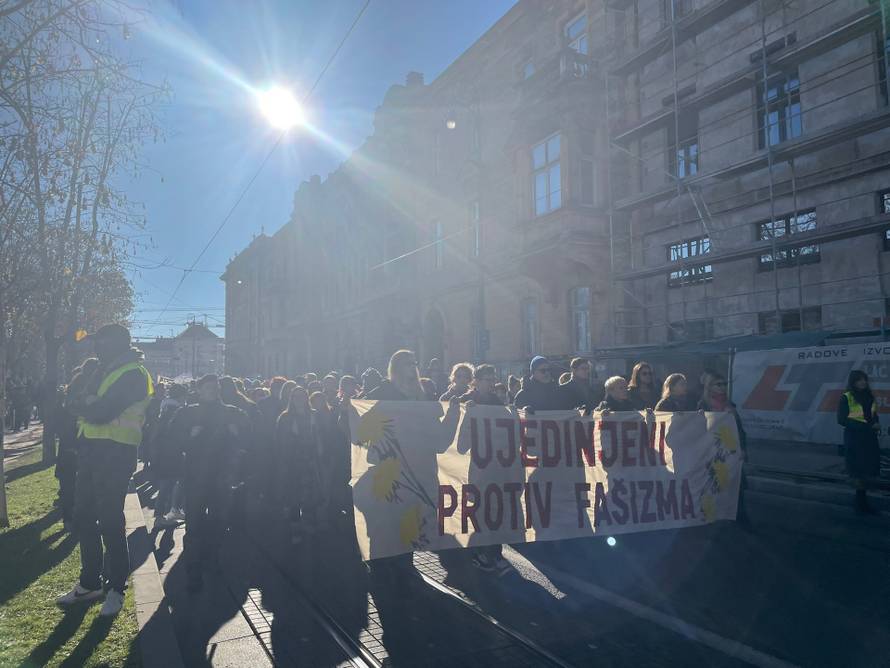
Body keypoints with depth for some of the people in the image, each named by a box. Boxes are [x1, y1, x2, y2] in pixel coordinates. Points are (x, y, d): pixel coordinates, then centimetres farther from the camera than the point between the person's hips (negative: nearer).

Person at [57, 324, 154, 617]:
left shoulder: (133, 374, -14)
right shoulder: (104, 370, 17)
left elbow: (102, 412, -21)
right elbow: (83, 402, 9)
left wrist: (79, 405, -3)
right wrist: (86, 405, -12)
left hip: (115, 453, -9)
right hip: (91, 448, 9)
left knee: (110, 521, -3)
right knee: (84, 516, 14)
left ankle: (116, 587, 12)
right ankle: (90, 583, 28)